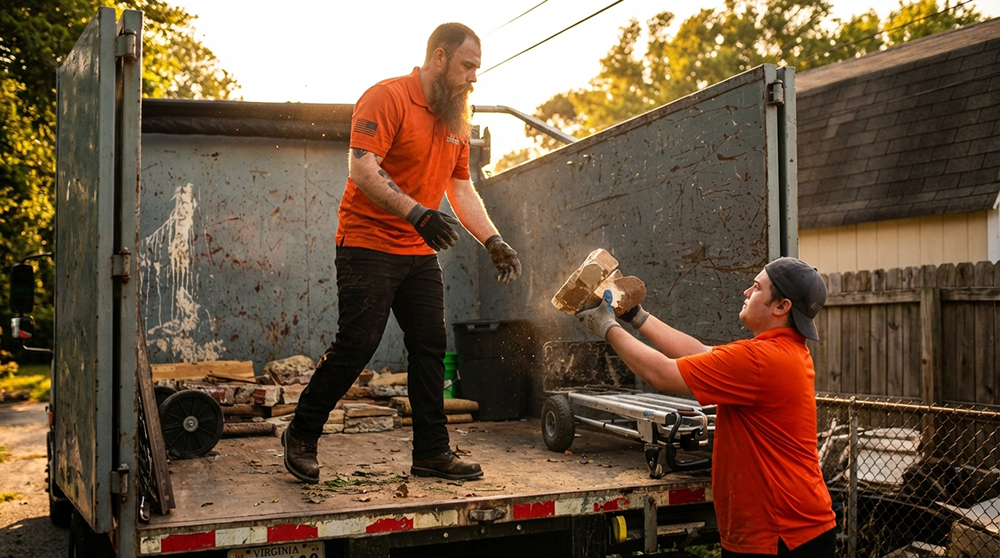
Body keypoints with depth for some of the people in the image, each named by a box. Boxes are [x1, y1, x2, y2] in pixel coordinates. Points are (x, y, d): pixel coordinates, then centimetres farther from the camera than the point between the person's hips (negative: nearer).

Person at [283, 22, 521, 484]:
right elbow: (361, 169, -22)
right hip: (368, 245, -8)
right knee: (356, 345, -8)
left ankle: (432, 452, 14)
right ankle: (300, 437, 11)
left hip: (419, 253, 8)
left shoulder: (456, 120, 14)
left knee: (430, 347, 5)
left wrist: (493, 242, 5)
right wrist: (417, 213, -31)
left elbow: (462, 189, 17)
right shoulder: (387, 98, -11)